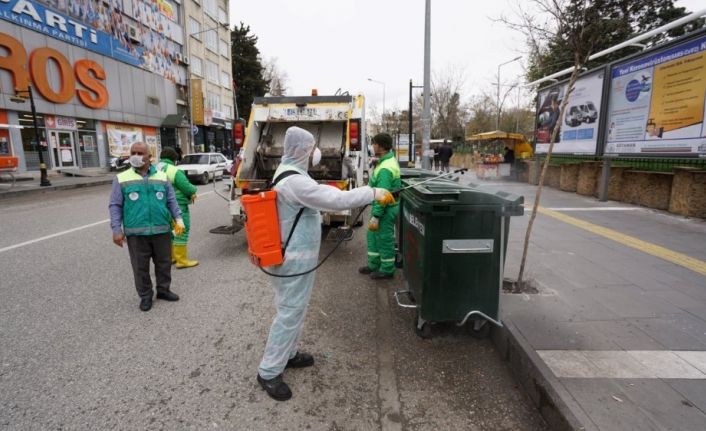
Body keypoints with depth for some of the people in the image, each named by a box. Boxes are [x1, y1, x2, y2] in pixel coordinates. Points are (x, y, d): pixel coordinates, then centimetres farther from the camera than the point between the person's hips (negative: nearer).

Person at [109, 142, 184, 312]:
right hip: (136, 232, -1)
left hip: (161, 230, 2)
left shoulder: (162, 177, 6)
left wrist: (178, 219, -3)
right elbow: (115, 206, 1)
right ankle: (145, 296, 23)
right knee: (140, 266, 8)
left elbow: (171, 201, 9)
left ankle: (163, 289, 30)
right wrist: (116, 229, -5)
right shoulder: (122, 179, 1)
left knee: (164, 262, 12)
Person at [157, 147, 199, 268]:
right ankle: (182, 260, 0)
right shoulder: (175, 171, -15)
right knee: (182, 232, -1)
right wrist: (194, 190, 7)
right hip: (177, 206, -8)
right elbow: (188, 188, -17)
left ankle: (169, 257, 28)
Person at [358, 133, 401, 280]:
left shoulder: (385, 168, -25)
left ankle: (387, 270, 19)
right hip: (383, 206, 11)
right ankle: (374, 265, 33)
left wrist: (375, 217, -25)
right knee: (373, 235, 19)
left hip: (386, 209, -11)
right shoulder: (389, 159, 8)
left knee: (384, 239, 3)